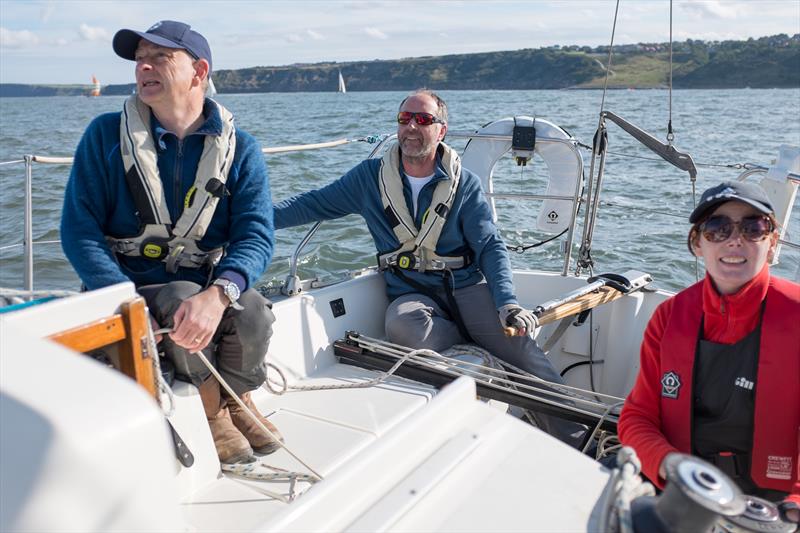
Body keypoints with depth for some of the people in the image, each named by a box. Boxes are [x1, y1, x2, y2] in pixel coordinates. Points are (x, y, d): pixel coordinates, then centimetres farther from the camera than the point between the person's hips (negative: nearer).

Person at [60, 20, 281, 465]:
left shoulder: (240, 149, -2)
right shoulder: (106, 135, -2)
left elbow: (256, 235, -14)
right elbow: (79, 229, -7)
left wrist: (217, 295, -36)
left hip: (209, 282, 1)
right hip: (131, 284, 0)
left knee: (253, 313, -29)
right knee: (182, 300, -32)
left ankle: (236, 397, 4)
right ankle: (212, 407, -4)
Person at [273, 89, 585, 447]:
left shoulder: (464, 184, 5)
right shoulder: (370, 177, 7)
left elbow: (490, 246, -1)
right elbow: (316, 204, 12)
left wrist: (508, 303, -17)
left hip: (467, 285, 0)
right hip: (410, 293, 0)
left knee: (523, 346, -23)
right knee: (401, 327, -36)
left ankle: (575, 442, -12)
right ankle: (477, 335, -10)